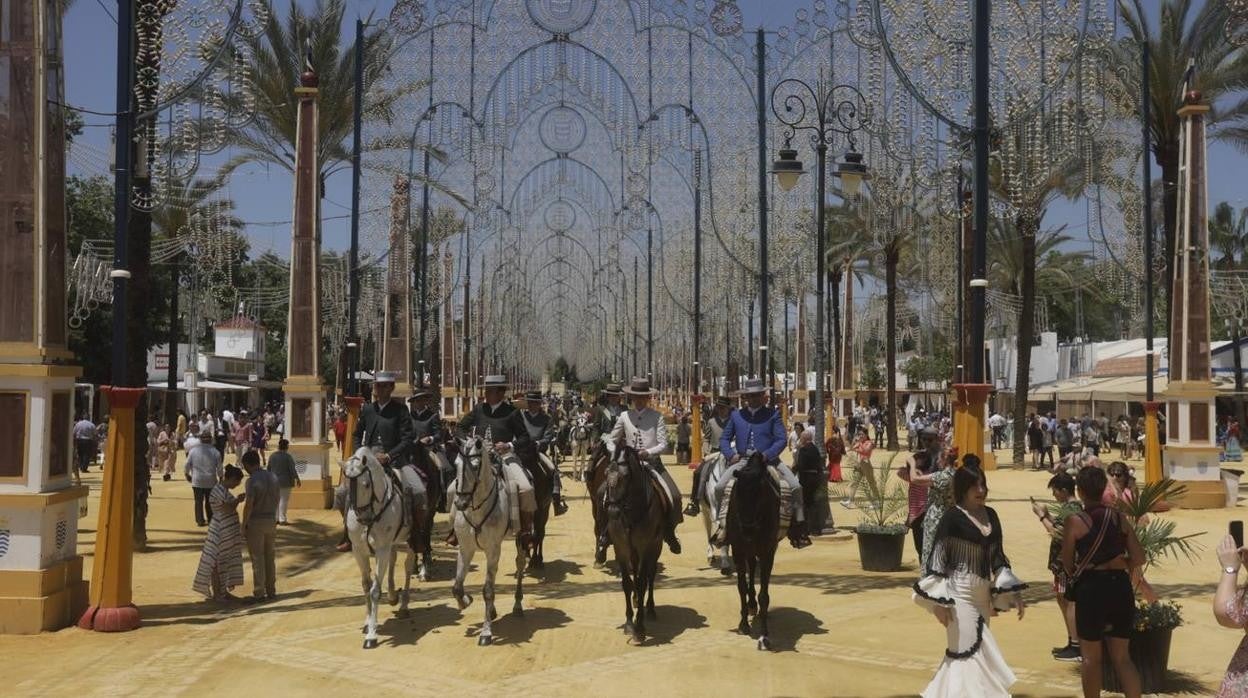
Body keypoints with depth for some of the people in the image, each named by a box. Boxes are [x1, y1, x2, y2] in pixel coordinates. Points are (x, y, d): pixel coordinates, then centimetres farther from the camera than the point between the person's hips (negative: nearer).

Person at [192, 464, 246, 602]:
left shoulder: (223, 489, 11)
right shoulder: (219, 490, -20)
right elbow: (228, 509, -22)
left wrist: (236, 500, 9)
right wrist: (238, 500, -10)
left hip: (228, 532, 10)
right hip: (221, 532, -10)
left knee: (225, 562, 15)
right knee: (217, 562, 0)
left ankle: (224, 592, 23)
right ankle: (216, 594, 8)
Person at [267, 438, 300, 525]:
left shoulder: (272, 456, 3)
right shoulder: (287, 456, -14)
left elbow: (269, 469, 10)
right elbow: (292, 470, -16)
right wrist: (297, 479, -9)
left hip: (275, 481, 6)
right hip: (286, 482, -5)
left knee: (276, 500, 13)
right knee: (284, 500, -2)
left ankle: (276, 519, 15)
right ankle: (282, 520, -3)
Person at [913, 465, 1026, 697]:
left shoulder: (990, 515, 7)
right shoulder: (953, 517, -12)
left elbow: (997, 556, 15)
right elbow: (938, 557, -12)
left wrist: (1013, 593, 12)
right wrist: (939, 601, -15)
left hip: (982, 594, 6)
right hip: (960, 594, -6)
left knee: (962, 652, 13)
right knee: (969, 651, -3)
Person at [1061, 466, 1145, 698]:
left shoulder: (1075, 521, -8)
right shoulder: (1119, 518, 4)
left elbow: (1067, 564, -4)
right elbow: (1138, 558, 2)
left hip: (1091, 588, -4)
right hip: (1120, 586, 4)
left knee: (1092, 657, 11)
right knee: (1121, 657, 14)